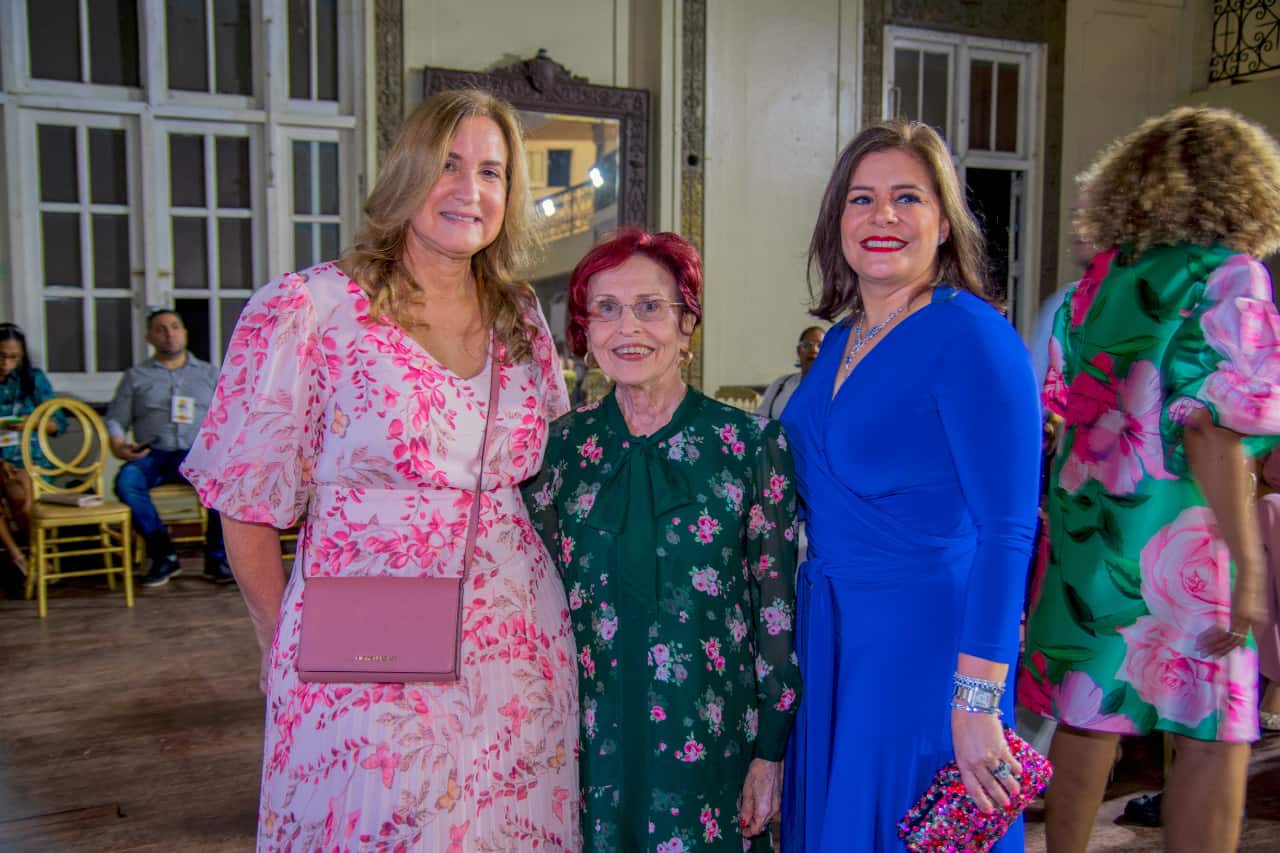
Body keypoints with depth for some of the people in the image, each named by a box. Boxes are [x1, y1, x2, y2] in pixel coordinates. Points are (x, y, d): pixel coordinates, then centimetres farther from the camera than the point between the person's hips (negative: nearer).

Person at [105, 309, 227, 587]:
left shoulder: (210, 373, 20)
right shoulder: (135, 376, 19)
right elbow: (115, 419, 15)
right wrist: (118, 445, -6)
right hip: (153, 454, 1)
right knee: (126, 481, -33)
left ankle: (217, 559, -20)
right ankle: (164, 556, -20)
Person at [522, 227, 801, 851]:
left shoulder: (753, 445, -7)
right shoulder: (560, 446, -1)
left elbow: (777, 608, -4)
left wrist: (770, 753, -4)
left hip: (710, 743, -1)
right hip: (590, 745, 2)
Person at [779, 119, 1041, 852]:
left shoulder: (971, 337, -15)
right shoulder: (840, 339, 8)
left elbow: (1008, 530, -19)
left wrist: (976, 702, -22)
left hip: (927, 637, -7)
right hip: (828, 633, 7)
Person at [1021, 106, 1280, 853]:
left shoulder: (1102, 274, 8)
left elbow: (1066, 409, 8)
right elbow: (1209, 430, -17)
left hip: (1085, 523, 6)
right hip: (1179, 534, -6)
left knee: (1087, 718, 14)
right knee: (1216, 735, 7)